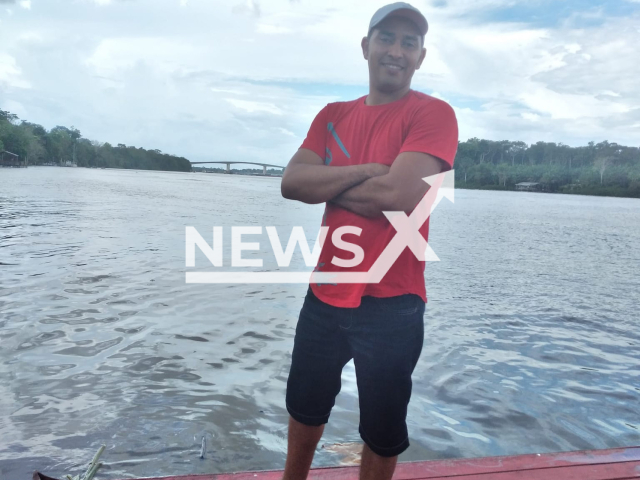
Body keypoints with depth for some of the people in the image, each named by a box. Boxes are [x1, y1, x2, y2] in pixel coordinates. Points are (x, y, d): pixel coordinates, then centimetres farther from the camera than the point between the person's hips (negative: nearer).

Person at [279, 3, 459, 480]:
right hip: (324, 296, 6)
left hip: (391, 306, -5)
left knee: (382, 433, 14)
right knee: (305, 408, 24)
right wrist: (365, 171, -17)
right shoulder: (333, 115, 8)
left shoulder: (433, 114, -9)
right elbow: (292, 182, -5)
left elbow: (398, 194, -24)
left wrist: (328, 185, -9)